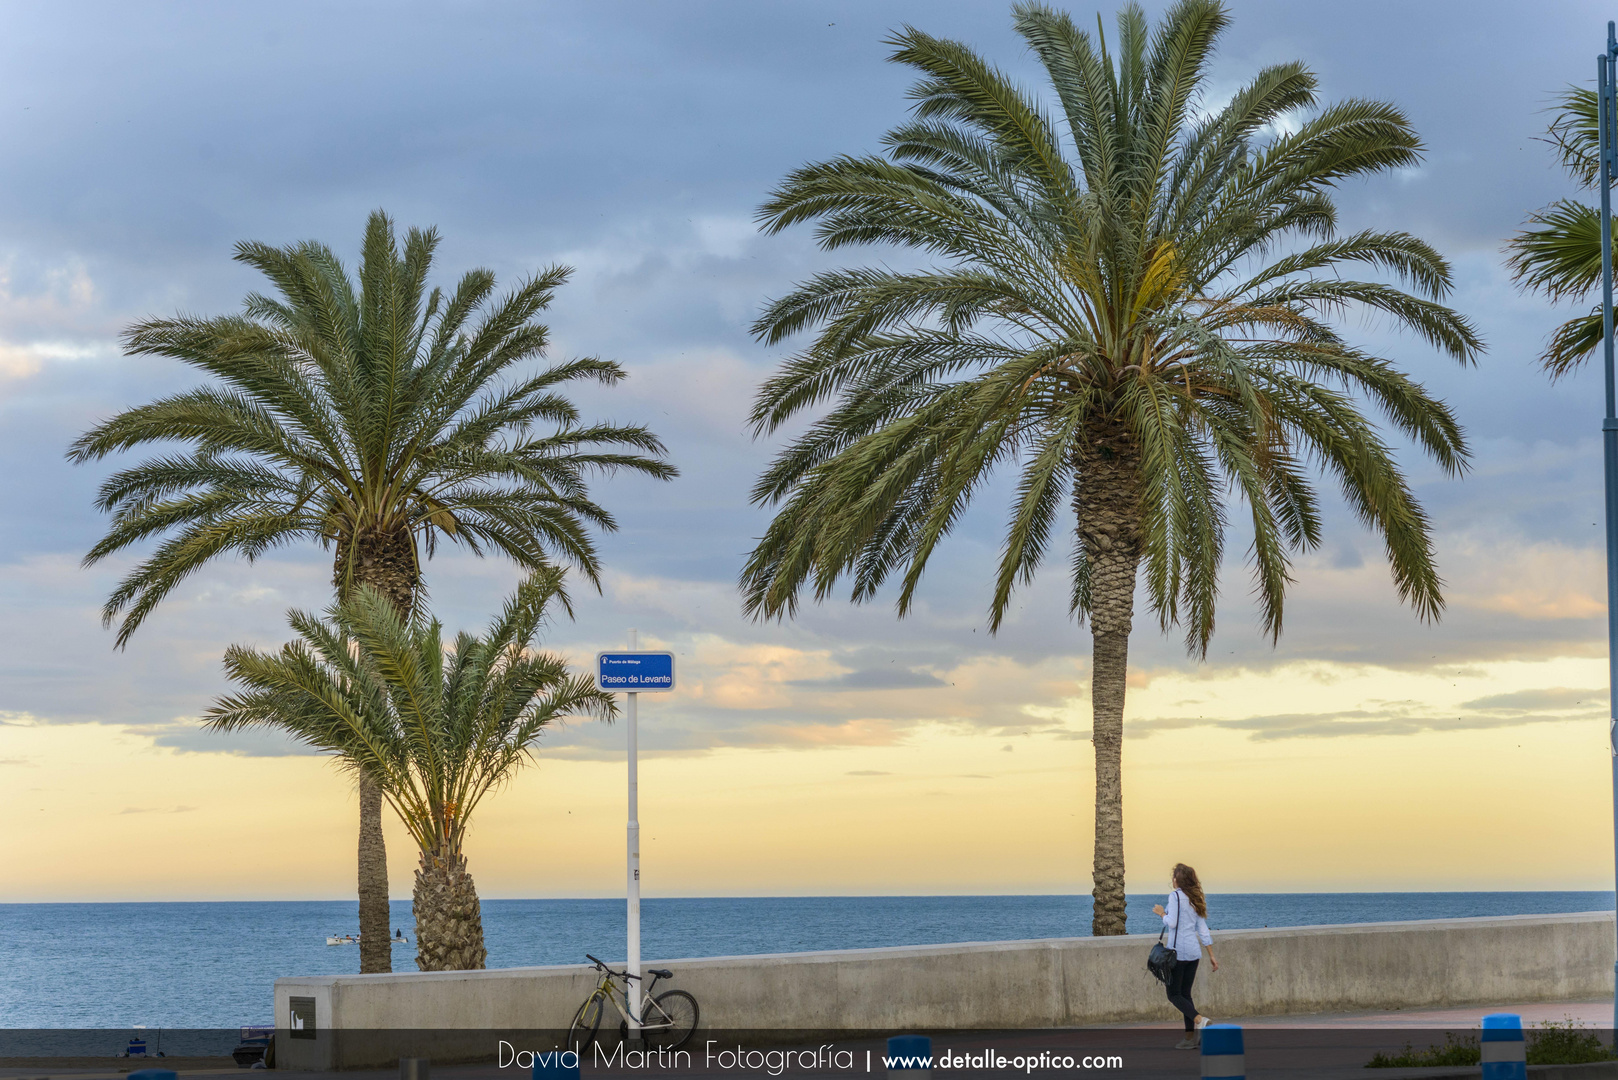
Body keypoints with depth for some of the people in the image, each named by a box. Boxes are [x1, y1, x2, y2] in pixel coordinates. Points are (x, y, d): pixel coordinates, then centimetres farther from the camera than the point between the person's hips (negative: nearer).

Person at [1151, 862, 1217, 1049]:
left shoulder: (1175, 896, -9)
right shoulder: (1195, 899, 14)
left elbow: (1171, 923, -18)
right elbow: (1203, 930, 14)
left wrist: (1162, 913, 2)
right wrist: (1211, 956, 17)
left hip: (1178, 950, -7)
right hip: (1194, 951, 7)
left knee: (1174, 995, -2)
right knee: (1185, 993, 11)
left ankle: (1199, 1020, -24)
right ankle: (1190, 1037, 6)